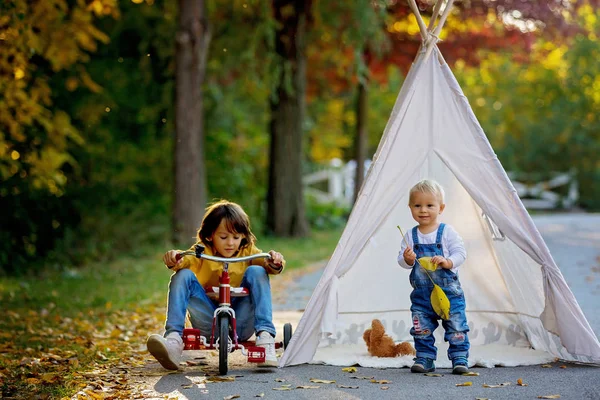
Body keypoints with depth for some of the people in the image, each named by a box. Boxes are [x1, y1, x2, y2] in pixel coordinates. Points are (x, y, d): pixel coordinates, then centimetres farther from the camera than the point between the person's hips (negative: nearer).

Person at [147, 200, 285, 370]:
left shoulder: (248, 252, 6)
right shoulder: (202, 252, 2)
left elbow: (268, 263, -11)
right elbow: (186, 260, -18)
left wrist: (275, 263, -35)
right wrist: (174, 259, -42)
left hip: (240, 323, 0)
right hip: (208, 322, 0)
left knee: (256, 272, -18)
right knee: (182, 275, -19)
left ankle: (265, 336, -28)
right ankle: (174, 339, -31)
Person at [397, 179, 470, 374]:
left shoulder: (447, 232, -6)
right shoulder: (410, 235, 3)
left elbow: (460, 253, -9)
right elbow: (401, 260, 2)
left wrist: (447, 261, -26)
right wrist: (407, 259, -20)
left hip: (448, 291, -3)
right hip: (421, 294, 3)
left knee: (456, 327, 1)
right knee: (421, 329, 6)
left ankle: (460, 358, 10)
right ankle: (425, 359, 16)